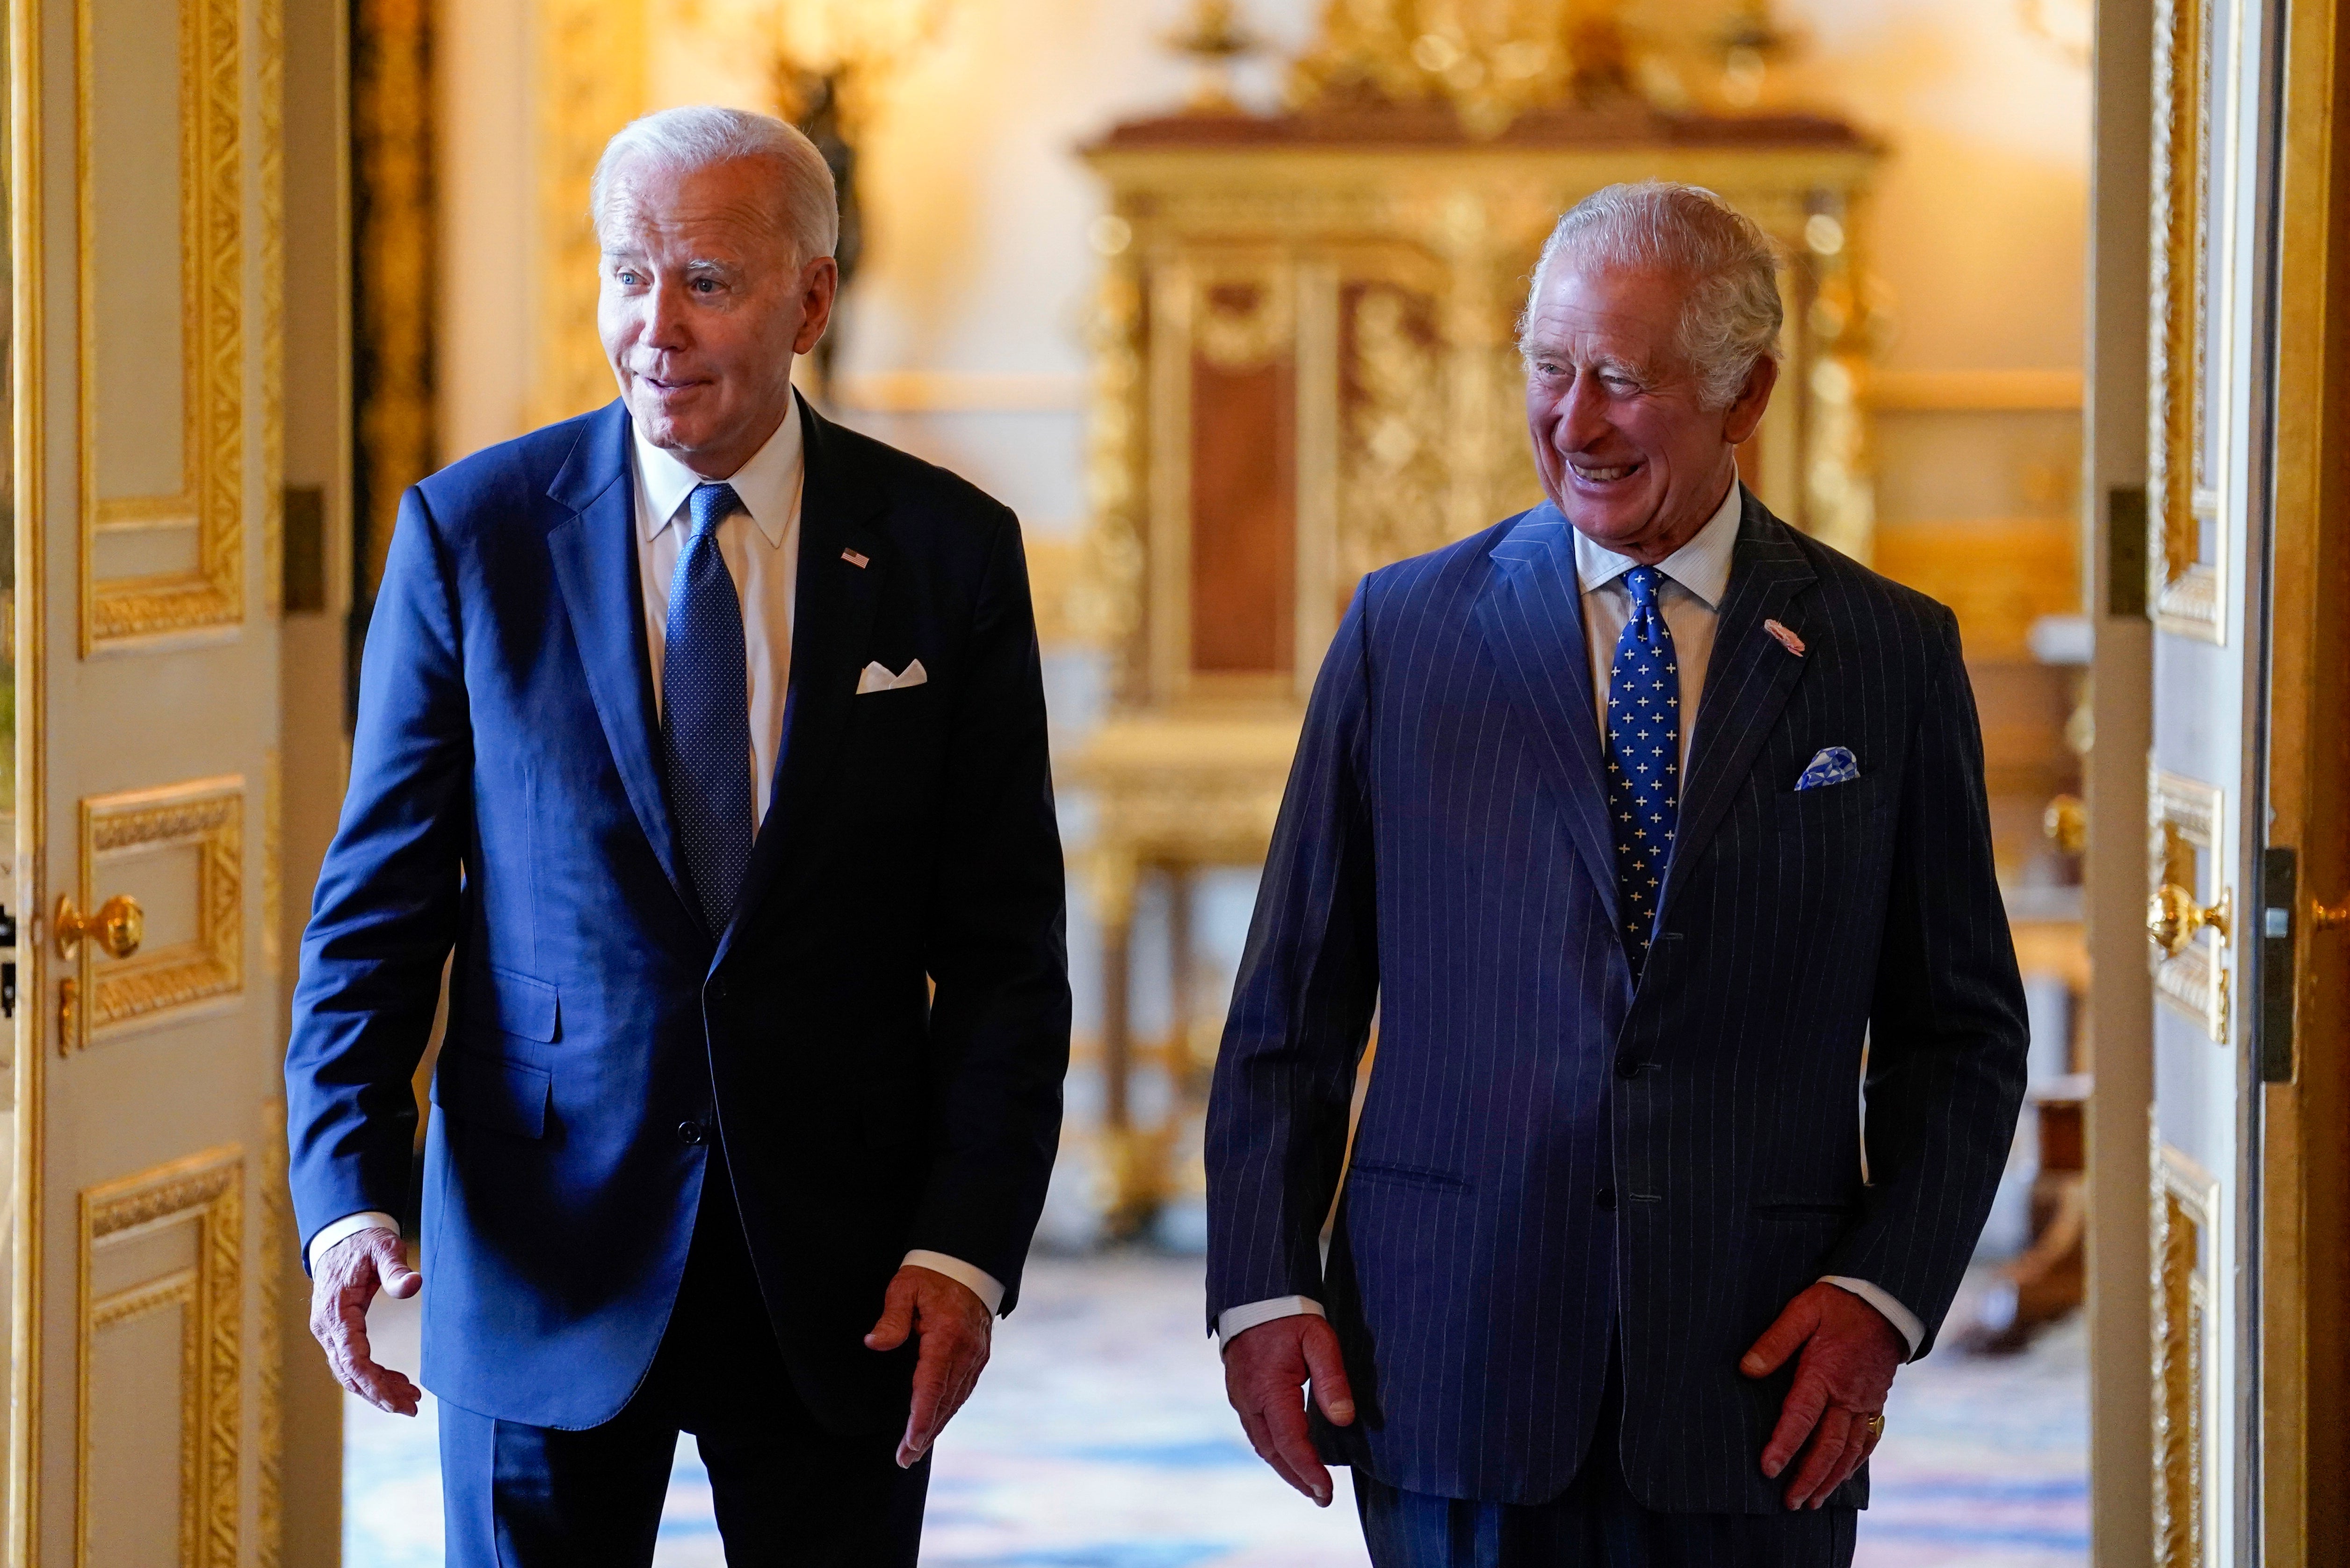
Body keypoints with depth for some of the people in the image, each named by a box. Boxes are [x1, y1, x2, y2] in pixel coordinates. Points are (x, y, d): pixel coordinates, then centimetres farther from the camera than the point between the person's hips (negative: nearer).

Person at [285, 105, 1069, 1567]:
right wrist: (348, 1200, -13)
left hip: (842, 1274, 1)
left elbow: (1005, 940, 1)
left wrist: (968, 1248, -9)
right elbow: (378, 902, 0)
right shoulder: (471, 531, -1)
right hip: (546, 1257, 0)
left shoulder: (948, 552, 0)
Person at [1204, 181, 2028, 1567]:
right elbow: (1292, 1010, 6)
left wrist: (1885, 1291, -6)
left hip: (1756, 1389, 0)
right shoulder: (1405, 630, 5)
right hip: (1451, 1383, 0)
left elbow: (1962, 1033, 6)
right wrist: (1262, 1287, -2)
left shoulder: (1889, 654, 4)